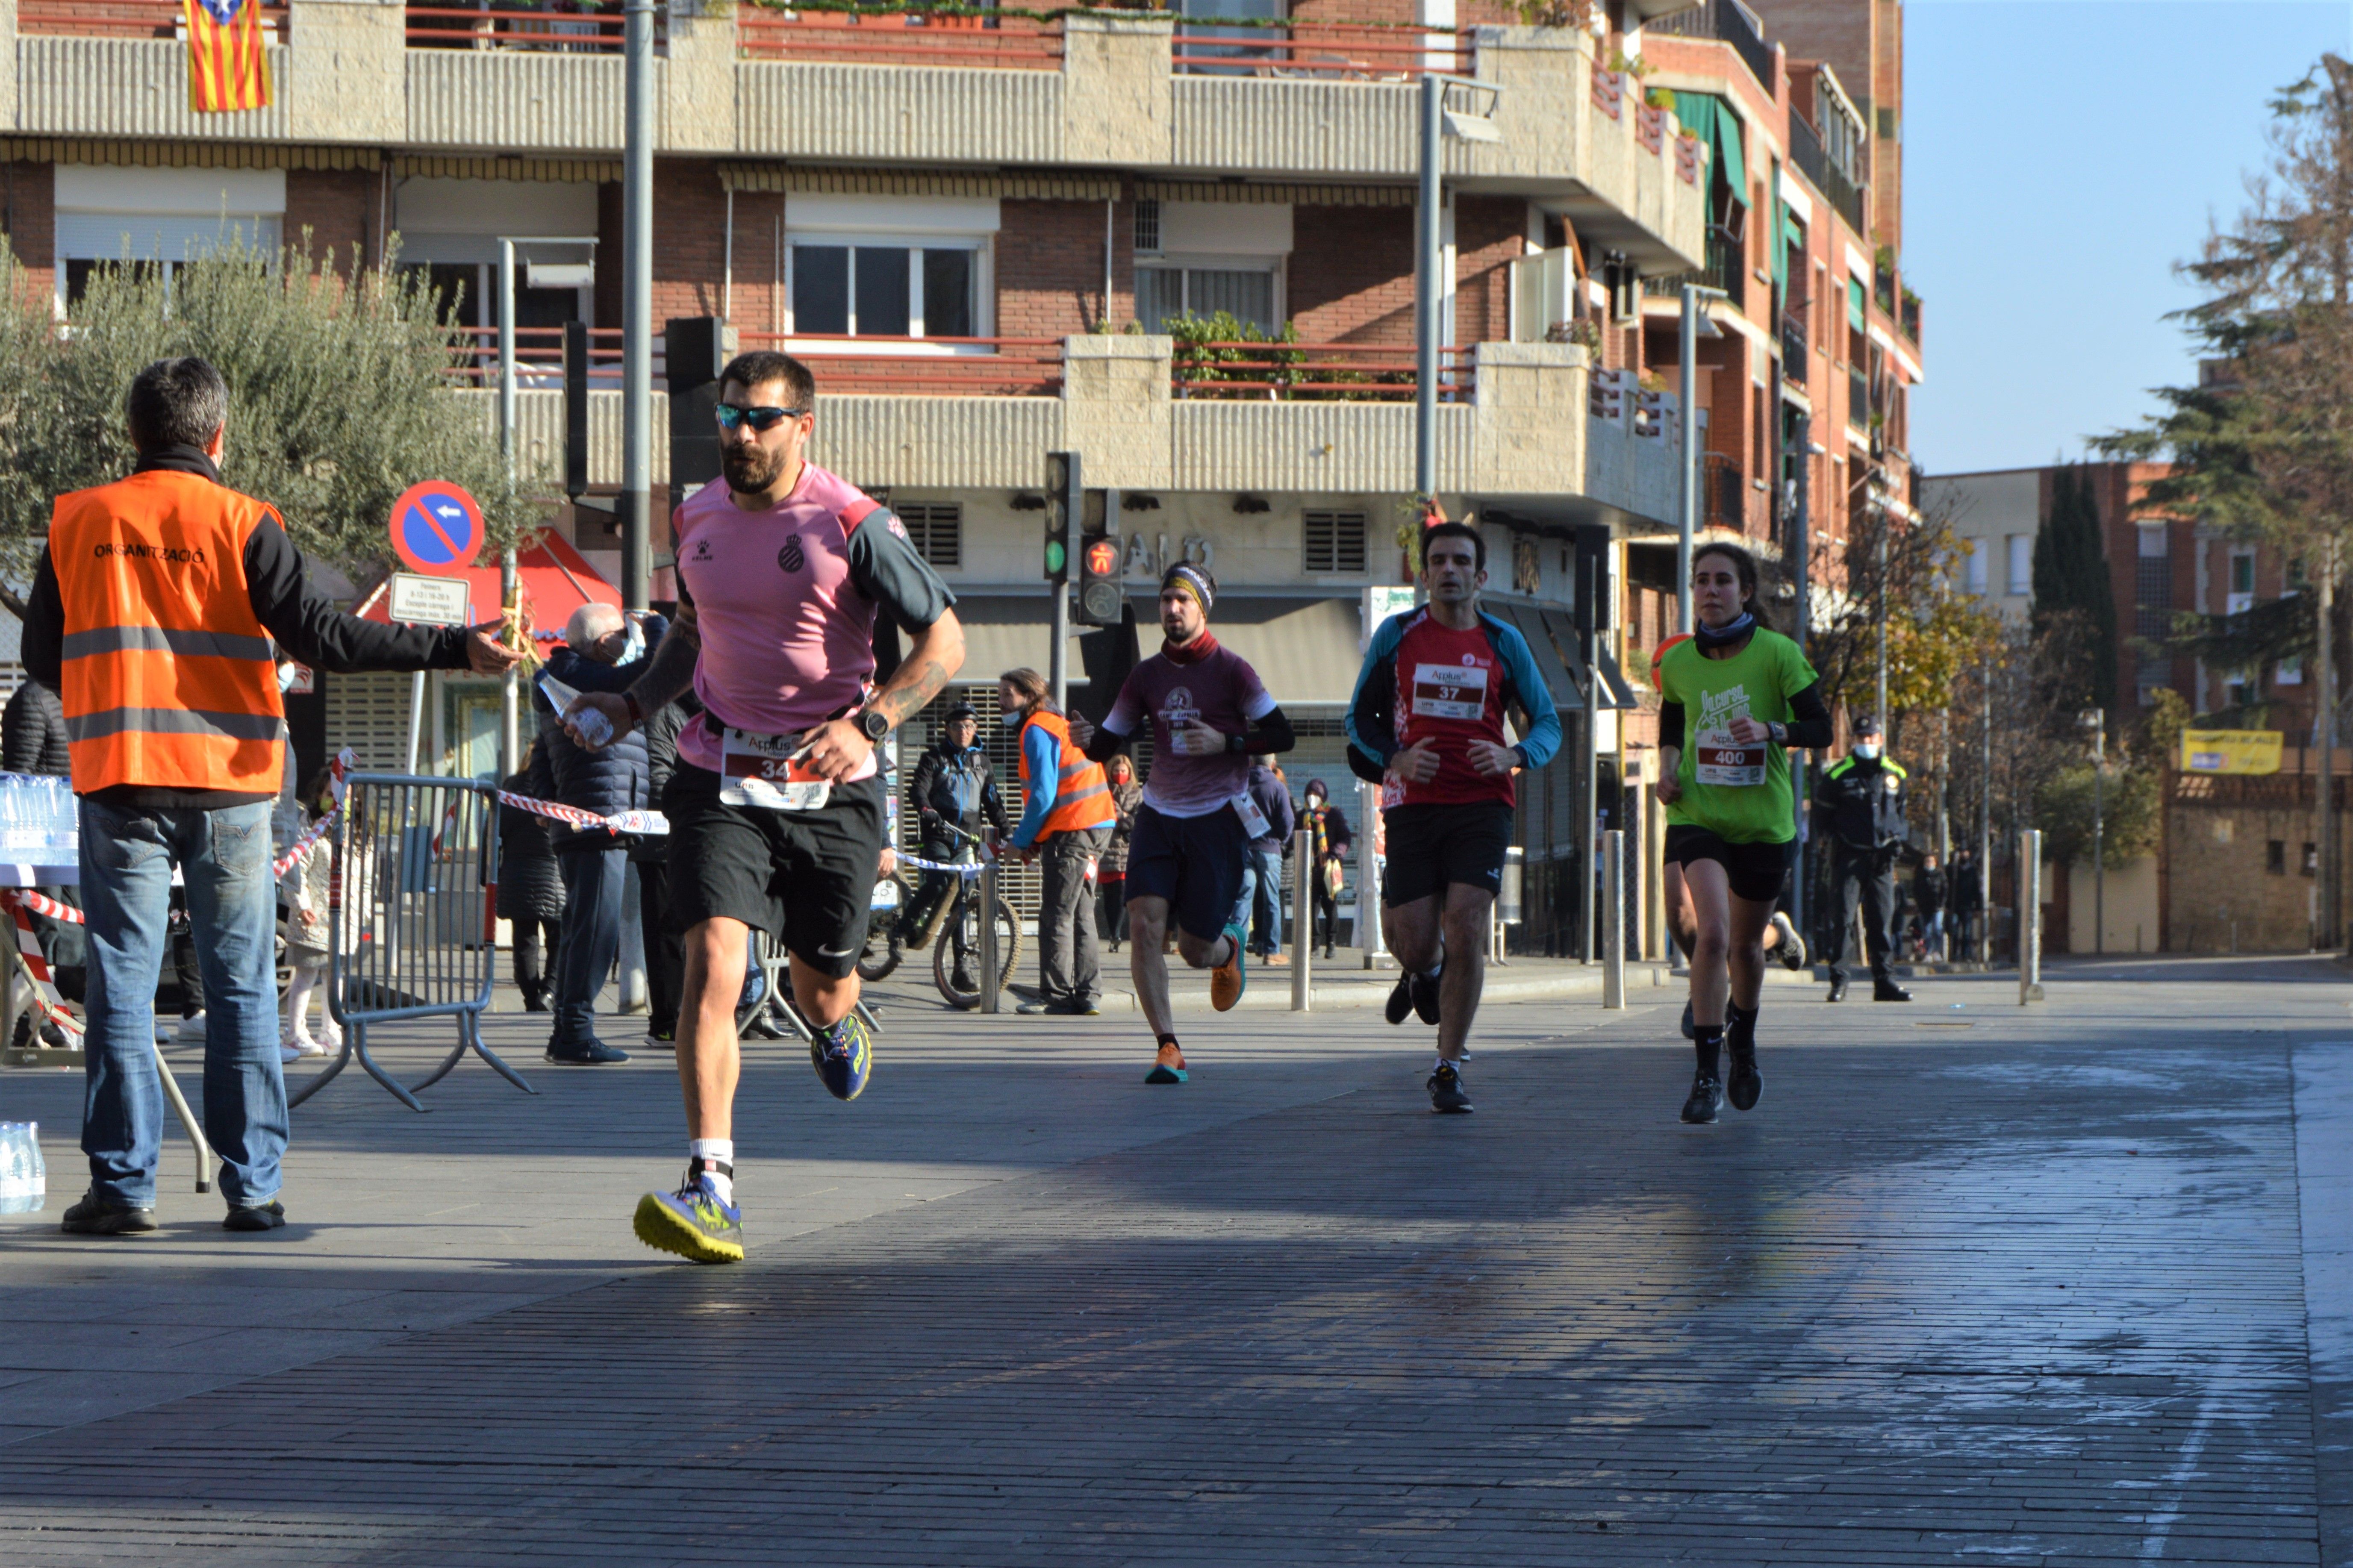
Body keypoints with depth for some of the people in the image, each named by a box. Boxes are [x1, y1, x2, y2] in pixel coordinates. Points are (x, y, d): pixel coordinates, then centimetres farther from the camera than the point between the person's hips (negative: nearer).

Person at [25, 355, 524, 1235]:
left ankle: (123, 1185, -1)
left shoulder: (77, 525, 5)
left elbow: (42, 657, 11)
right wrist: (455, 649, -10)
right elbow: (320, 638, -11)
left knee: (121, 987, 3)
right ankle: (252, 1186, 5)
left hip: (117, 780, 1)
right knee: (241, 989, 6)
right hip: (229, 786, -1)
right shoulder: (239, 524, -3)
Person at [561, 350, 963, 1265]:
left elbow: (944, 644, -8)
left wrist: (869, 724, -22)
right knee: (714, 961, -19)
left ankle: (834, 1026, 53)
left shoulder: (853, 525, -11)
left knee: (820, 991, 11)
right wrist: (634, 705, 8)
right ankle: (712, 1191, -24)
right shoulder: (697, 520, 5)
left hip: (829, 787, -2)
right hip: (721, 777, 2)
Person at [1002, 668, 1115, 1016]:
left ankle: (1057, 997, -7)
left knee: (1056, 917, -7)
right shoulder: (1055, 724, 21)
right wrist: (1030, 837, 15)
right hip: (1096, 826, 10)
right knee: (1079, 914, 13)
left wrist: (1022, 840, -7)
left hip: (1072, 830, -10)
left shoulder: (1037, 730, -11)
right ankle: (1088, 996, 14)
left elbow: (1044, 794, -18)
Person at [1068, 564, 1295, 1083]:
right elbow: (1108, 743, 8)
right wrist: (1088, 740, -15)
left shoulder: (1231, 670, -5)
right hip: (1159, 814, 3)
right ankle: (1167, 1048, -13)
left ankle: (1228, 948, 37)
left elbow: (1282, 737, -4)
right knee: (1144, 922, -18)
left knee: (1196, 950, -2)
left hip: (1217, 819, -3)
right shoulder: (1147, 675, 6)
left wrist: (1225, 742, -18)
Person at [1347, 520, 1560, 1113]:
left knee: (1467, 928, -14)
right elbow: (1360, 717, 12)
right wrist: (1396, 758, -8)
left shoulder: (1503, 642, 5)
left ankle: (1450, 1068, -2)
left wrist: (1513, 756, -12)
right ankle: (1423, 973, 37)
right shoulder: (1396, 635, 5)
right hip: (1412, 803, 0)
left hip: (1482, 804, 0)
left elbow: (1548, 725, 10)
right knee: (1415, 945, -4)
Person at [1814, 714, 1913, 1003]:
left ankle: (1884, 981, 8)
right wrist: (1839, 836, -6)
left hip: (1881, 857, 4)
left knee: (1882, 919, 4)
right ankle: (1838, 980, -3)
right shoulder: (1838, 774, -3)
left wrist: (1897, 837, 5)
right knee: (1841, 917, -7)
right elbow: (1822, 811, 5)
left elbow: (1902, 809, 21)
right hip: (1849, 856, -4)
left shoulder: (1894, 773, 9)